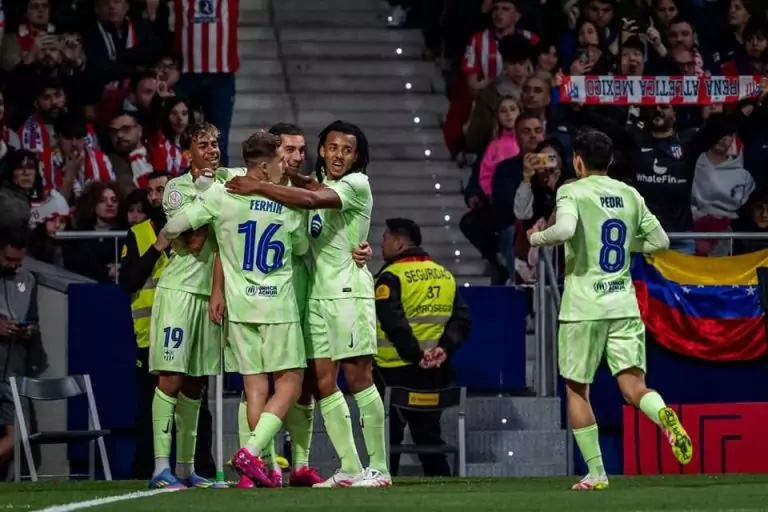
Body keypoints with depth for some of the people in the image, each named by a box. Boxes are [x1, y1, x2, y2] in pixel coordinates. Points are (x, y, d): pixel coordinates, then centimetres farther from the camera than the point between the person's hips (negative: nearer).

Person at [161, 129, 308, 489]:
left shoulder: (221, 195, -7)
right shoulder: (289, 203, -3)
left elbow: (175, 226, -8)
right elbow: (302, 249, 13)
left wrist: (163, 240, 15)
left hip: (240, 305, 2)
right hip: (278, 305, -2)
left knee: (255, 383, 7)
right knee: (289, 381, 3)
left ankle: (262, 462, 4)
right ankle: (252, 451, -14)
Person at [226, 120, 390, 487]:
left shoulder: (357, 185, -8)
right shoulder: (317, 183, 17)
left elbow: (311, 199, -21)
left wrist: (258, 187, -19)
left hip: (348, 291, -7)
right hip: (316, 294, 7)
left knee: (358, 377, -8)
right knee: (322, 382, 1)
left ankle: (379, 468, -5)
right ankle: (350, 468, 4)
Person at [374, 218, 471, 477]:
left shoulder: (390, 277, -10)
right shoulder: (444, 274, 10)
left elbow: (393, 322, -21)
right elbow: (462, 319, 3)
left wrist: (415, 355, -16)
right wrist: (445, 348, -6)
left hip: (397, 369, -6)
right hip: (436, 372, 6)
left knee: (389, 434, 1)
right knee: (428, 432, 12)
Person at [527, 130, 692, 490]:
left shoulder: (572, 192, -5)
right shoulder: (630, 196, 10)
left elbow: (564, 230, -24)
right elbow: (660, 241, 14)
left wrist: (537, 238, -4)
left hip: (584, 307, -4)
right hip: (624, 304, 4)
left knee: (577, 389, 10)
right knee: (633, 386, -2)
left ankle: (596, 472, 8)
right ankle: (664, 416, -35)